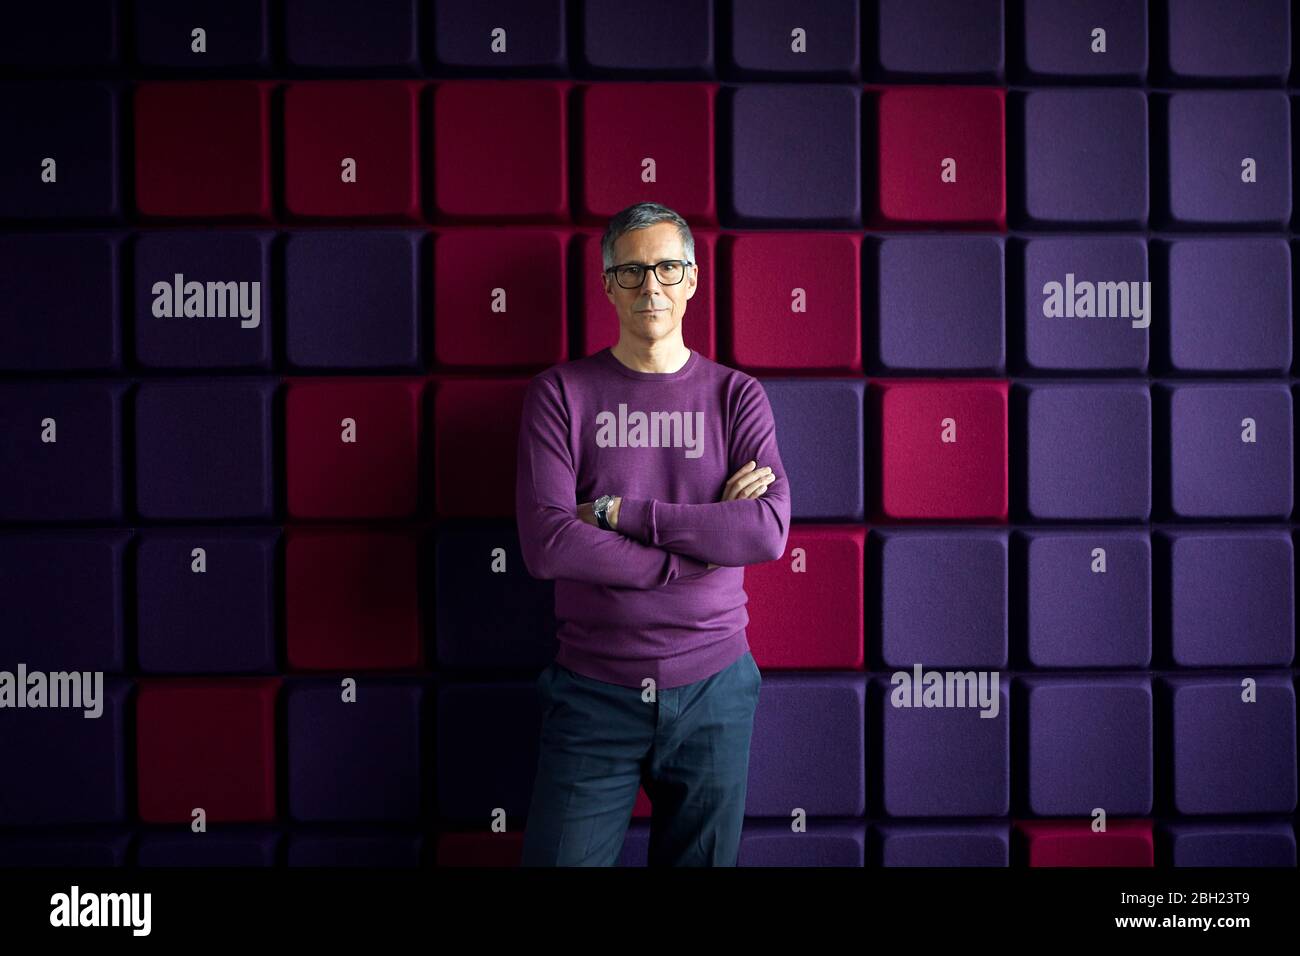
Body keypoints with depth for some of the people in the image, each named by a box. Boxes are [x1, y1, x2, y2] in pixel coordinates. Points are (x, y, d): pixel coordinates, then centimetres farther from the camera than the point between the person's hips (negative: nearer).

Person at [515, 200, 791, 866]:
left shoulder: (736, 395, 4)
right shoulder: (561, 393, -1)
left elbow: (770, 531, -12)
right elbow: (546, 545, -14)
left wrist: (617, 511, -15)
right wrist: (702, 546, -12)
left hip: (712, 687, 2)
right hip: (593, 691, -1)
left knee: (703, 857, 14)